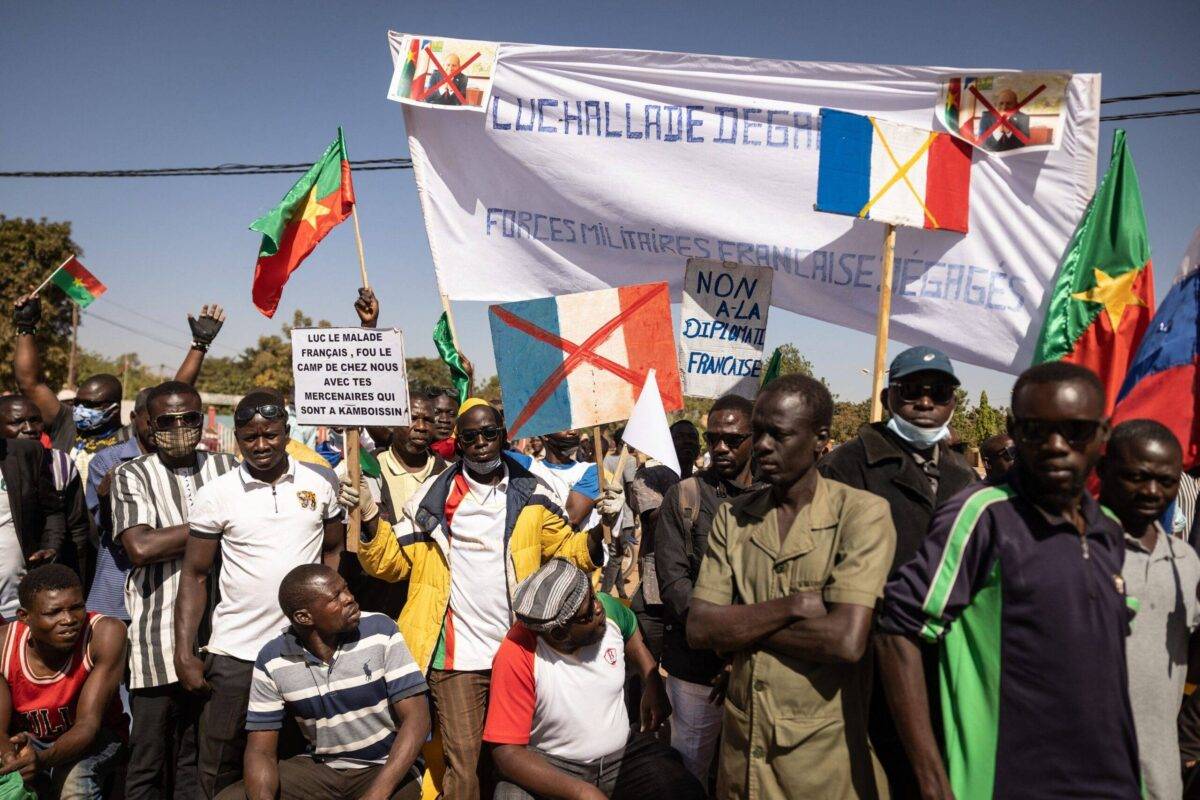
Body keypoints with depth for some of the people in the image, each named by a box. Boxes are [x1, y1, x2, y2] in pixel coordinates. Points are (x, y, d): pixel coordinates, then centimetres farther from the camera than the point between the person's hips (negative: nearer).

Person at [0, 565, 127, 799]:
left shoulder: (105, 633, -27)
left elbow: (88, 724, -28)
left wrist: (43, 759, -48)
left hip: (96, 738, -3)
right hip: (27, 740, 3)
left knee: (76, 780, -32)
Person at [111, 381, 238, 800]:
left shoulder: (227, 468, 9)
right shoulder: (132, 476, 1)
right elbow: (141, 547, -13)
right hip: (158, 639, -2)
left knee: (201, 755, 12)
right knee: (149, 760, 6)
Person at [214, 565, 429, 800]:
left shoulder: (380, 631, -14)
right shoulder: (272, 660, -7)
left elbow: (416, 718, -16)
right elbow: (262, 750, -4)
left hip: (387, 767, -2)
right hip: (319, 769, 3)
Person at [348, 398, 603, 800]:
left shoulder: (532, 494, 2)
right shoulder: (433, 496, 0)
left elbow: (565, 548, 6)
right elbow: (393, 562, 1)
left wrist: (597, 534, -14)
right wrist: (371, 521, -16)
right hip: (457, 654, -1)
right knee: (463, 761, 5)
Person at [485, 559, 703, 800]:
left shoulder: (608, 607, -13)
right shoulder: (518, 656, -26)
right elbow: (508, 753, -23)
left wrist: (654, 686, 0)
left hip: (624, 752, 2)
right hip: (551, 767, -2)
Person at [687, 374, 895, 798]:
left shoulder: (862, 513, -12)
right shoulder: (732, 516, 1)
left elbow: (847, 641, -23)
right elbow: (699, 629, -7)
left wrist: (739, 624, -13)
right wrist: (793, 605, -19)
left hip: (825, 753, -4)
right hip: (742, 747, 4)